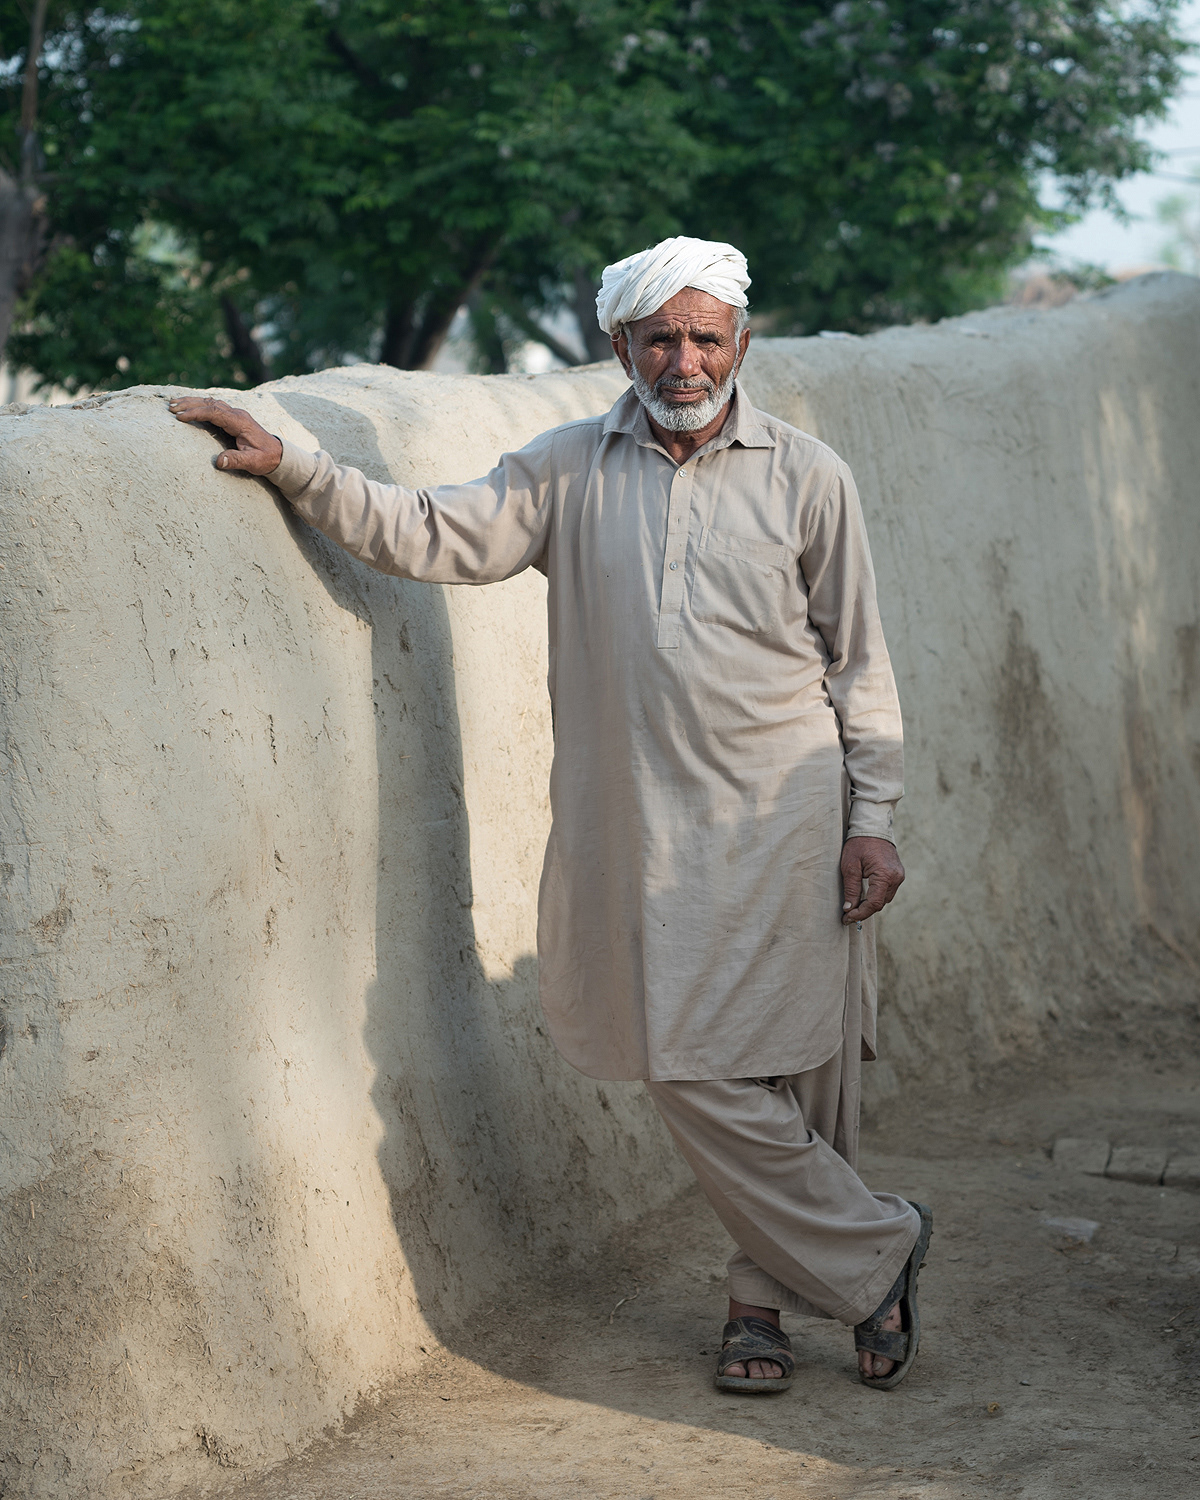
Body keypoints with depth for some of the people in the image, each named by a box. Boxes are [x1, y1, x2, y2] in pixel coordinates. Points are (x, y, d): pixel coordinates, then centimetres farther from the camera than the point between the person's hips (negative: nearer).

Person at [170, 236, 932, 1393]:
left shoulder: (806, 477, 3)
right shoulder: (569, 472, 7)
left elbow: (857, 660, 6)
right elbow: (433, 535, 1)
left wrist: (873, 817, 2)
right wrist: (292, 467, -10)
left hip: (784, 823, -1)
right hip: (642, 832, 1)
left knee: (794, 1067, 1)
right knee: (691, 1072, -2)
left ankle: (765, 1292, 20)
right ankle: (873, 1253, 15)